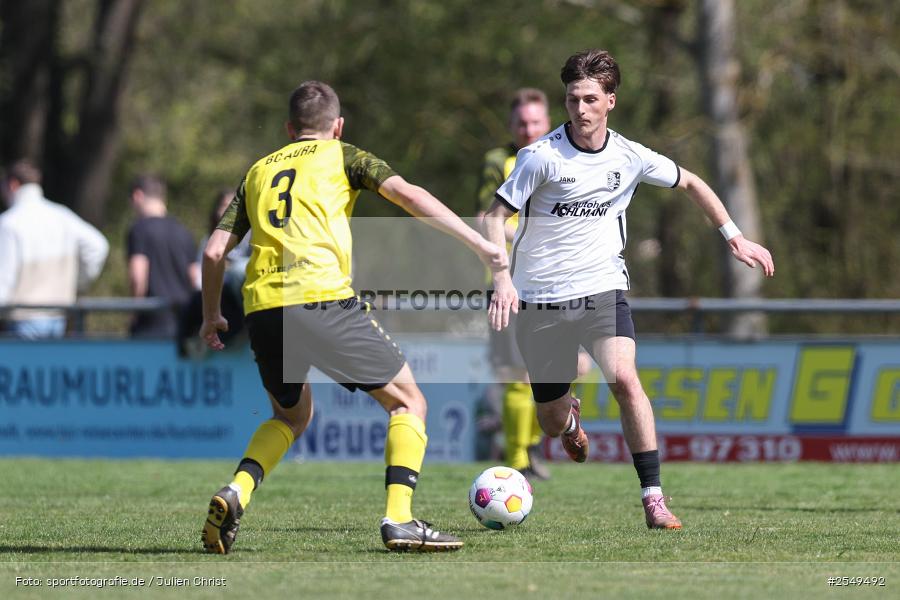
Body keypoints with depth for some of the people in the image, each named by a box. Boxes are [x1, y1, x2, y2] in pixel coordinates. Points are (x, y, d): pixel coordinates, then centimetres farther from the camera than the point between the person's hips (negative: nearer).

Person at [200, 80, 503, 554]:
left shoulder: (258, 172, 26)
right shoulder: (341, 156, 15)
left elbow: (214, 251, 19)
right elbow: (406, 194, -1)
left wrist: (211, 315, 33)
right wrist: (479, 243, -2)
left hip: (262, 308, 5)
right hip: (322, 298, -5)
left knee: (292, 415, 29)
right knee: (407, 401, 10)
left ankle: (234, 494, 5)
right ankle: (399, 519, -8)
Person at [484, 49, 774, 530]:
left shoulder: (630, 158, -3)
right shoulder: (541, 156, -12)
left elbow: (690, 183, 15)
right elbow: (495, 216, -8)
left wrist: (734, 237, 13)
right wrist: (502, 279, -21)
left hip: (601, 287, 1)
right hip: (540, 298, -1)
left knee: (624, 378, -26)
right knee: (552, 424, 5)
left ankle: (653, 498, -19)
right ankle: (570, 414, 46)